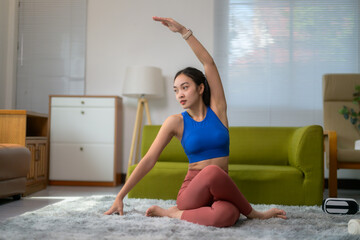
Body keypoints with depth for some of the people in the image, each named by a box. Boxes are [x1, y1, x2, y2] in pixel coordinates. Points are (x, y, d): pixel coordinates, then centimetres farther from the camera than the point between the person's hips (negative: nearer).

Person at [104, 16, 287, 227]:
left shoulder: (217, 109, 6)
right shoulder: (176, 122, 4)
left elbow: (209, 63, -2)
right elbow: (149, 160, 2)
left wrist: (184, 31, -7)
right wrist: (120, 196, 0)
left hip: (221, 190, 1)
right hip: (192, 191, 0)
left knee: (225, 215, -40)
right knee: (212, 171, -39)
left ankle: (174, 213, -11)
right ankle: (254, 213, -12)